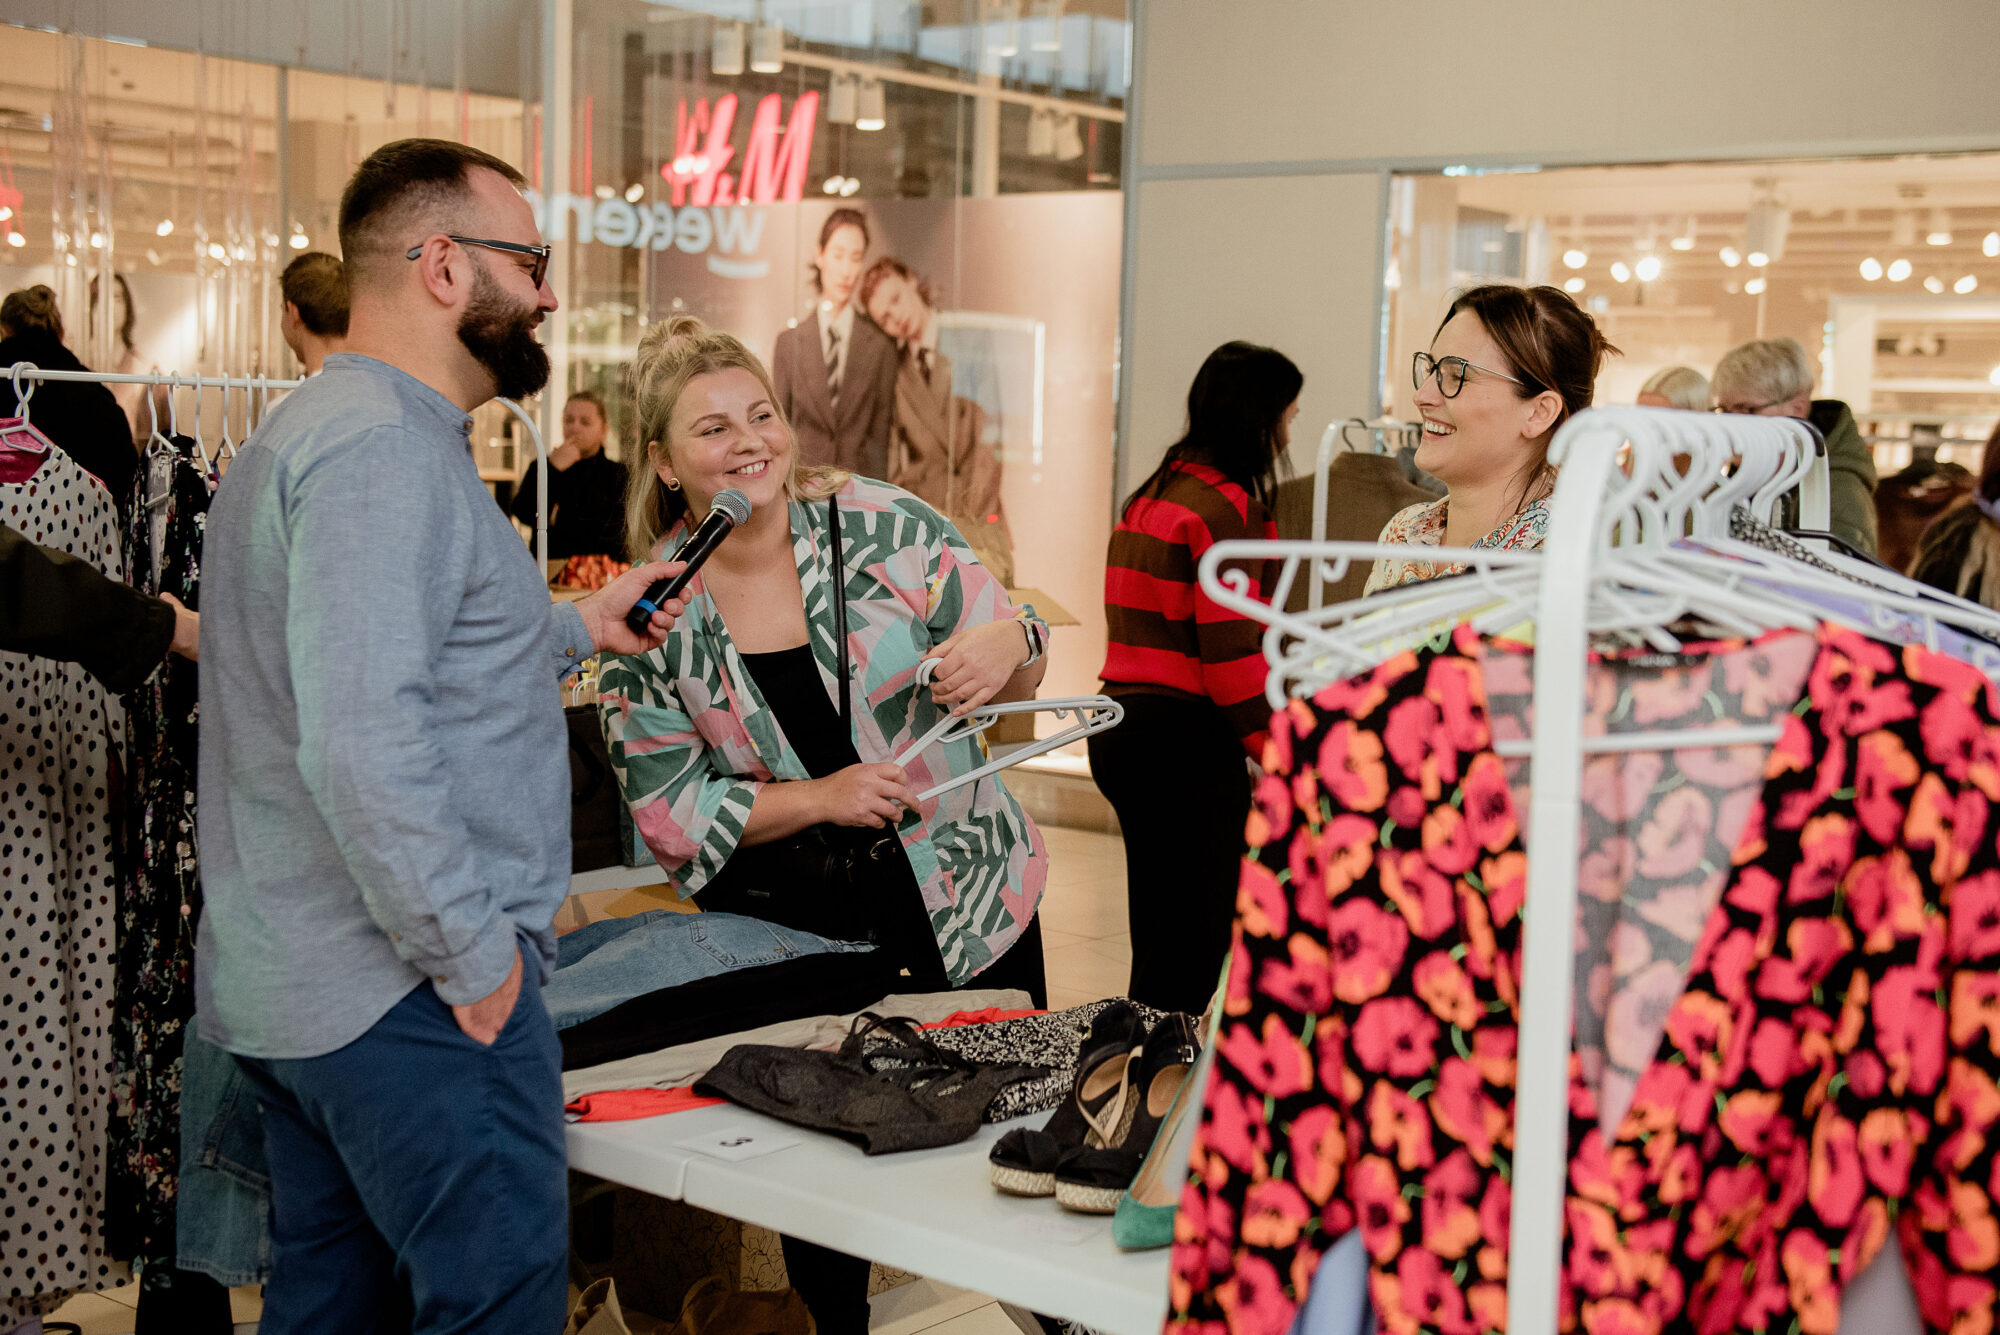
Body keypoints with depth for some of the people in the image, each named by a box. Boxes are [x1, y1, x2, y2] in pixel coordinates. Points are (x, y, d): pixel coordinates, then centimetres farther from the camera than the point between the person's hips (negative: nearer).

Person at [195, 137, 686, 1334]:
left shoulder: (320, 429, 19)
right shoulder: (383, 448, -17)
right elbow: (362, 747, -27)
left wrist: (572, 629, 21)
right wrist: (474, 956, -19)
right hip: (413, 1003, -11)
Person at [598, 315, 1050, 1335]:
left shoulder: (882, 523, -8)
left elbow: (1013, 664, -1)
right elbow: (668, 808, -6)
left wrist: (1005, 646, -26)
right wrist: (819, 798, -19)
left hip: (969, 896, 0)